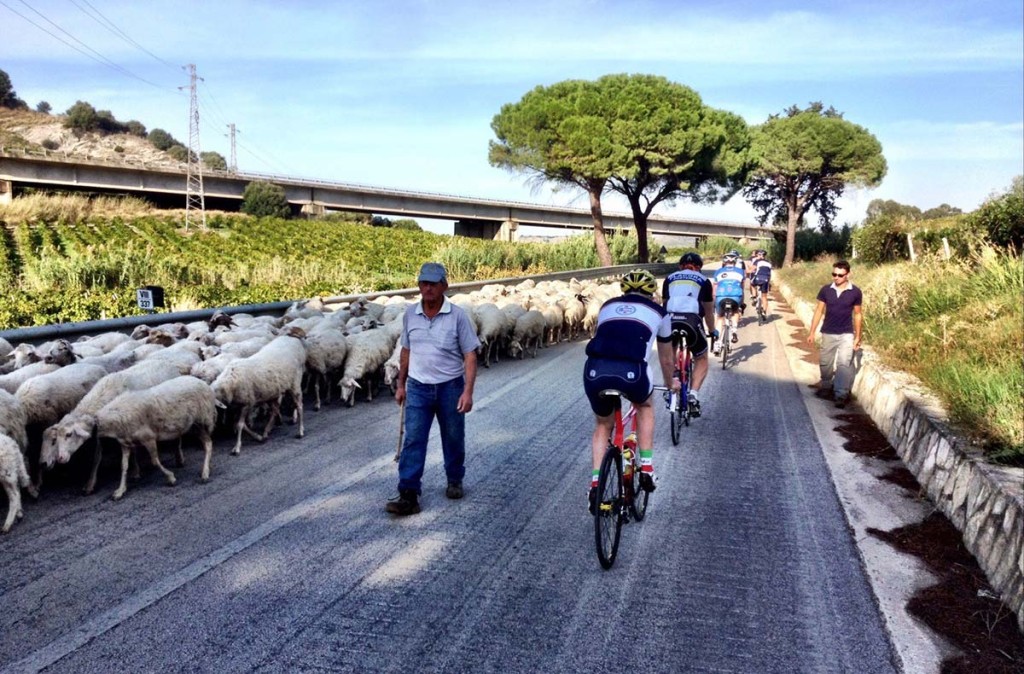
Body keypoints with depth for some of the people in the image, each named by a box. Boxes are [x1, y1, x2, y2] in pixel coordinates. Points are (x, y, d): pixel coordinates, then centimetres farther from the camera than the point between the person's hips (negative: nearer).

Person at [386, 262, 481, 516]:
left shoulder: (458, 316, -10)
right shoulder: (410, 314, 1)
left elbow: (470, 355, -9)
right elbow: (406, 351, 12)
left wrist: (468, 391, -17)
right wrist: (401, 384, 13)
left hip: (450, 387, -2)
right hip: (418, 388, 2)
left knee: (453, 438, 13)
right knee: (413, 441, -5)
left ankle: (454, 480, 35)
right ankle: (408, 495, -4)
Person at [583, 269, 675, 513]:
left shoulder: (607, 306, 30)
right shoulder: (658, 312, 24)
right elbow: (666, 359, 36)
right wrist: (670, 383, 57)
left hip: (595, 372, 2)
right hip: (631, 372, -2)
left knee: (603, 425, 30)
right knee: (644, 407, 34)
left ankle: (595, 484, 18)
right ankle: (646, 469, 28)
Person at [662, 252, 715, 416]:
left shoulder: (670, 278, 25)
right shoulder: (703, 280, 21)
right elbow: (708, 311, 27)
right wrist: (712, 330, 43)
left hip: (670, 320, 2)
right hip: (692, 320, -2)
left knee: (670, 352, 31)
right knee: (701, 359, 20)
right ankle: (693, 395, 3)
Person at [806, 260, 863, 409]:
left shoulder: (855, 292, -5)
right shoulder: (826, 290, -3)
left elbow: (857, 315, 3)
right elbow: (819, 311, 3)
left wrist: (858, 337, 2)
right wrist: (812, 332, 0)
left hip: (847, 335, -2)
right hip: (828, 334, 2)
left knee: (844, 364, -11)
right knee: (825, 363, 12)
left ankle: (841, 395, -9)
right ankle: (826, 387, 33)